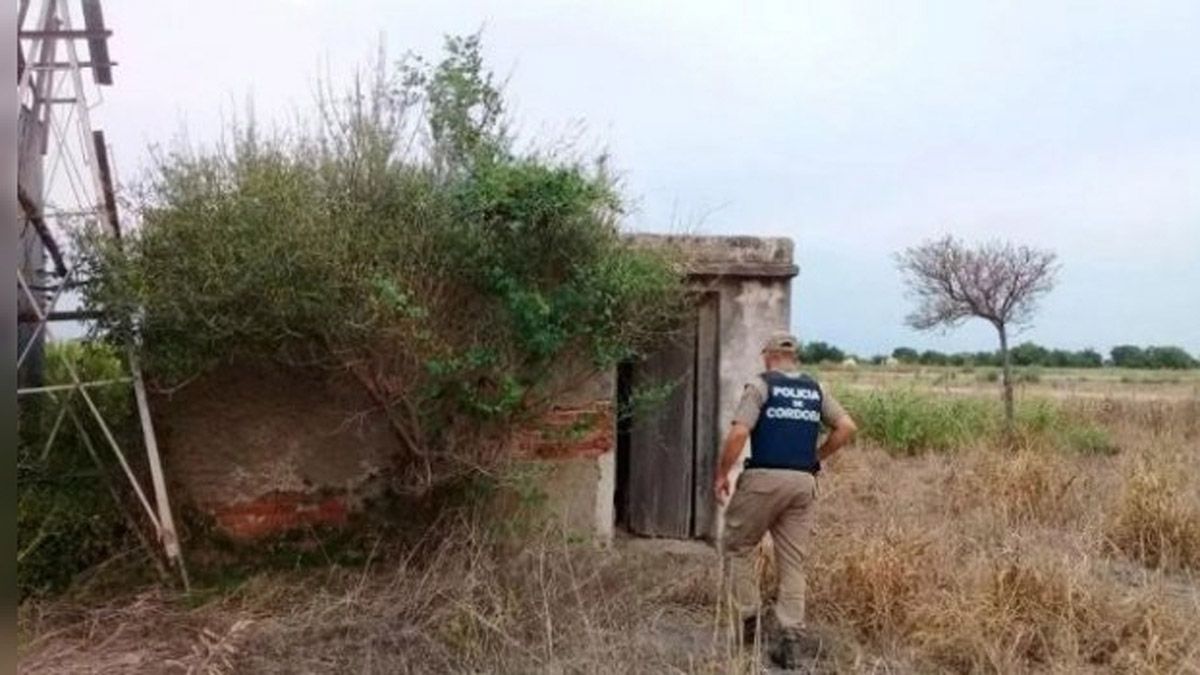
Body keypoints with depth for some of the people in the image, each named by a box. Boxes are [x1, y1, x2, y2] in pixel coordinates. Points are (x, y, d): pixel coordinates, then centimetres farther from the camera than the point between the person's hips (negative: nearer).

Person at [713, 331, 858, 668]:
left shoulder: (760, 385, -3)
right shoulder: (816, 389, 13)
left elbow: (738, 434, -14)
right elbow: (847, 427, 6)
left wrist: (721, 474, -5)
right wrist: (816, 457, 15)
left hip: (764, 478, -5)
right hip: (803, 482, 5)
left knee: (736, 546, 14)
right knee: (792, 560, 9)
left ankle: (747, 618, 14)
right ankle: (791, 636, 6)